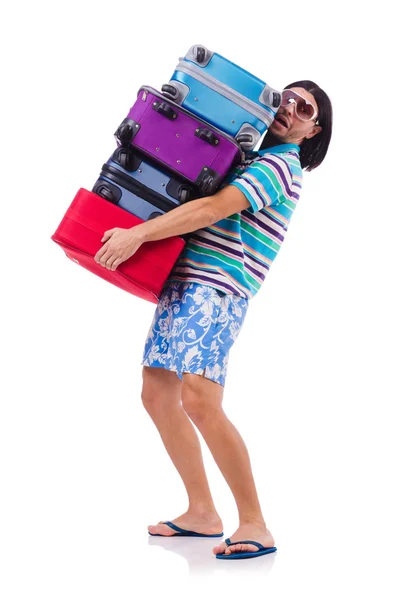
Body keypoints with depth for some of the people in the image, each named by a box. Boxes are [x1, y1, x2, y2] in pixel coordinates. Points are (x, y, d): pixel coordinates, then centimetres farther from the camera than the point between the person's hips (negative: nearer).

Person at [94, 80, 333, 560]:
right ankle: (201, 513, 14)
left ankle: (255, 526, -11)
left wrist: (138, 234, -20)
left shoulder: (278, 166, -6)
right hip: (185, 281, 10)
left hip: (216, 287, -10)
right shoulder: (250, 158, 22)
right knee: (157, 394, 7)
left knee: (199, 403, -21)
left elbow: (213, 210, -18)